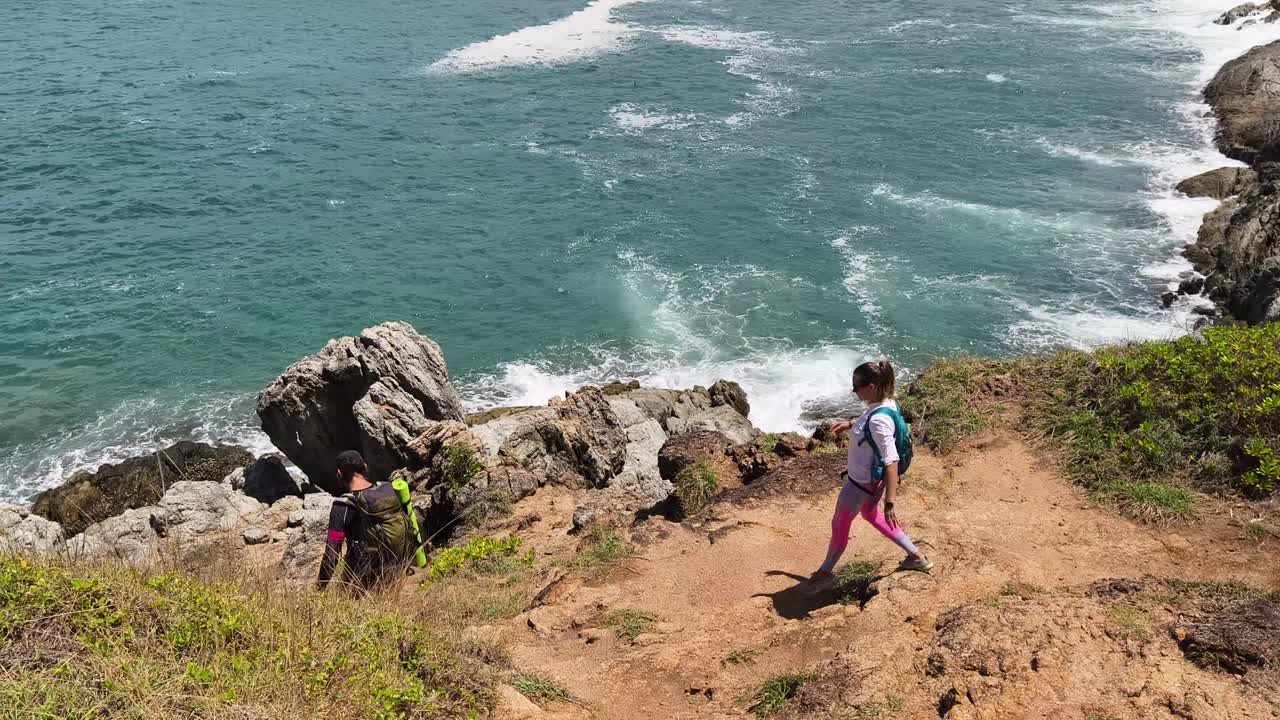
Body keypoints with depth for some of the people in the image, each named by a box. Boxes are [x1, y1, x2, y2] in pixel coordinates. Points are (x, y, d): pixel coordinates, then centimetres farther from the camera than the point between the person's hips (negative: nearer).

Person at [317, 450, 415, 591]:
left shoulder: (342, 507, -17)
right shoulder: (391, 490, -4)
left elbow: (332, 553, -15)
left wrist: (321, 586, -3)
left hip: (364, 580, 1)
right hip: (397, 572, -1)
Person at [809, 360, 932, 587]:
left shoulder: (879, 421, -36)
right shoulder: (886, 403, -9)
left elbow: (891, 462, -36)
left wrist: (890, 502, -35)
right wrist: (850, 423, 23)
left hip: (862, 483, -9)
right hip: (870, 477, 9)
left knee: (839, 525, 14)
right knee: (870, 515, 32)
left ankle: (826, 571, 38)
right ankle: (916, 555, 39)